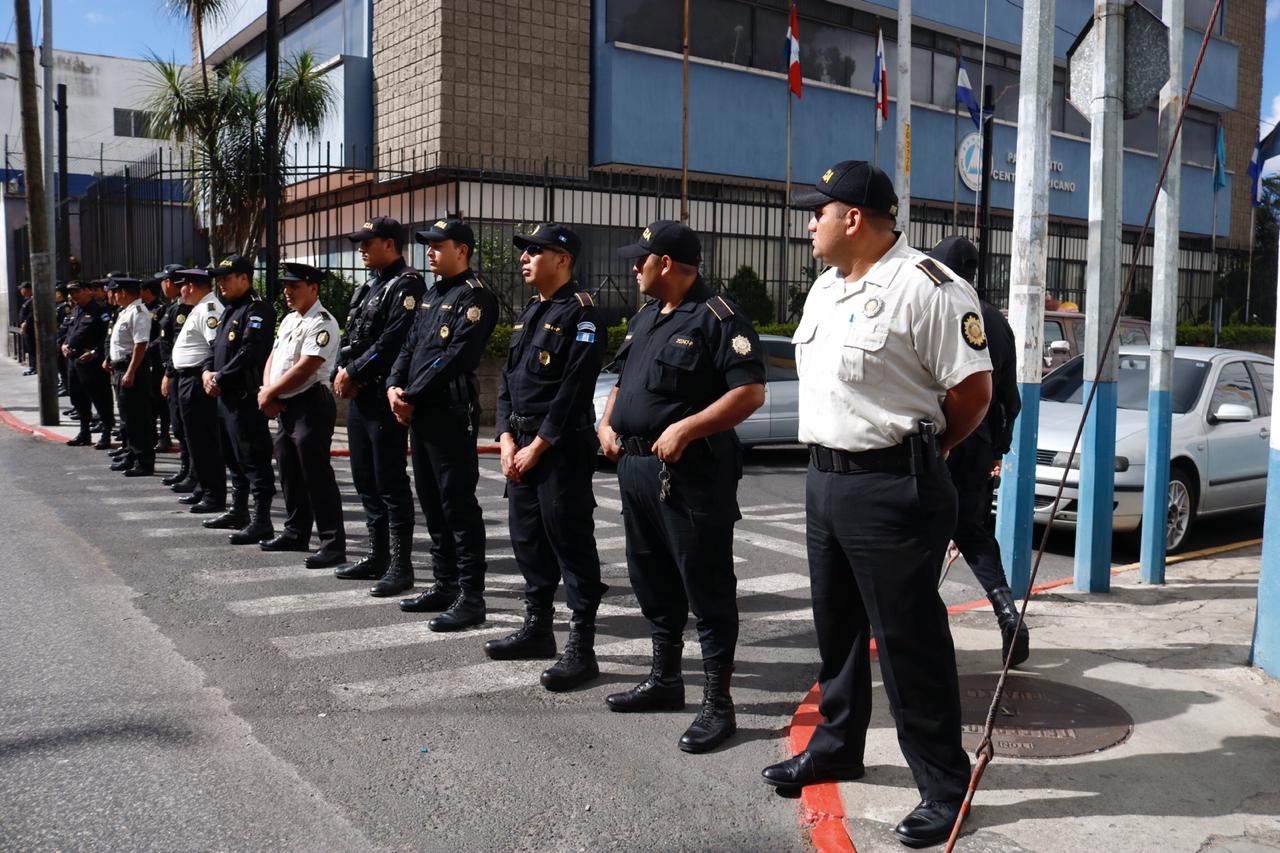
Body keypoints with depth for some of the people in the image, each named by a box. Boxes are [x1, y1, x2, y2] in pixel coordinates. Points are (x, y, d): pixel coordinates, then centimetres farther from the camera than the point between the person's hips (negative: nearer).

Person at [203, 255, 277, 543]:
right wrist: (208, 372, 3)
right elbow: (217, 345, 22)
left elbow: (249, 353, -21)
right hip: (226, 396, 10)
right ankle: (238, 512, 29)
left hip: (246, 397, -10)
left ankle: (262, 521, -6)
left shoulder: (257, 309, -12)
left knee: (254, 459, -8)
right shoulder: (230, 310, 19)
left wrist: (220, 379, -16)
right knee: (233, 457, 18)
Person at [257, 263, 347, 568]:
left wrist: (268, 393, -10)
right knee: (290, 474, 17)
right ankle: (296, 534, 30)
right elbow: (273, 358, 17)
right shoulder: (289, 320, 16)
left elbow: (303, 370, -20)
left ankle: (334, 545, -6)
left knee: (317, 477, -9)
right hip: (284, 407, 10)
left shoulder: (322, 323, -14)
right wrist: (266, 394, 0)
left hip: (310, 406, -10)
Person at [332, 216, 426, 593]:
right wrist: (342, 373, 1)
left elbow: (393, 340, -20)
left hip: (384, 396, -10)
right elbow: (350, 337, 19)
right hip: (359, 396, 10)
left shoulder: (407, 285, -10)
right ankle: (378, 555, 25)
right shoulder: (368, 287, 19)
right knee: (365, 478, 14)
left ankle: (400, 565, 1)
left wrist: (353, 373, -14)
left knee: (391, 483, -6)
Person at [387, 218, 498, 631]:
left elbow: (456, 357, -19)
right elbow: (411, 345, 17)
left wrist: (412, 396, -16)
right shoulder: (431, 294, 18)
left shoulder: (475, 296, -11)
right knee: (432, 502, 14)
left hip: (452, 414, -9)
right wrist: (394, 386, 0)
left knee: (458, 504, -6)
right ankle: (445, 585, 24)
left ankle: (471, 596, 0)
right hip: (420, 412, 9)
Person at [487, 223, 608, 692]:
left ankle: (581, 649, 2)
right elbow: (507, 379, 15)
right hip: (521, 446, 9)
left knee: (571, 544, -4)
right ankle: (538, 629, 29)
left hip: (562, 447, -9)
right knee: (527, 538, 15)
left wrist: (537, 447, -16)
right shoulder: (530, 313, 17)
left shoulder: (580, 314, -11)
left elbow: (573, 390, -18)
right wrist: (507, 439, 3)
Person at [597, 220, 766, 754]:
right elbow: (624, 380, 28)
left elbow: (750, 392, -18)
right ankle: (665, 680, 32)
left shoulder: (718, 318, -11)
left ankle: (717, 704, 5)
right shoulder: (645, 318, 18)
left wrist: (686, 428, -24)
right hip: (636, 469, 9)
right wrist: (607, 423, 10)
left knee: (707, 589, -3)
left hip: (691, 473, -9)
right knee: (652, 582, 17)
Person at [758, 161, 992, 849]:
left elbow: (972, 388, -14)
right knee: (836, 627, 20)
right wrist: (829, 448, 14)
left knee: (909, 638, -1)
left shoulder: (928, 287, -15)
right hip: (823, 478, 9)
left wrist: (925, 449, -1)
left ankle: (944, 786, 14)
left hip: (891, 488, -9)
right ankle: (835, 748, 37)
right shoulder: (826, 287, 14)